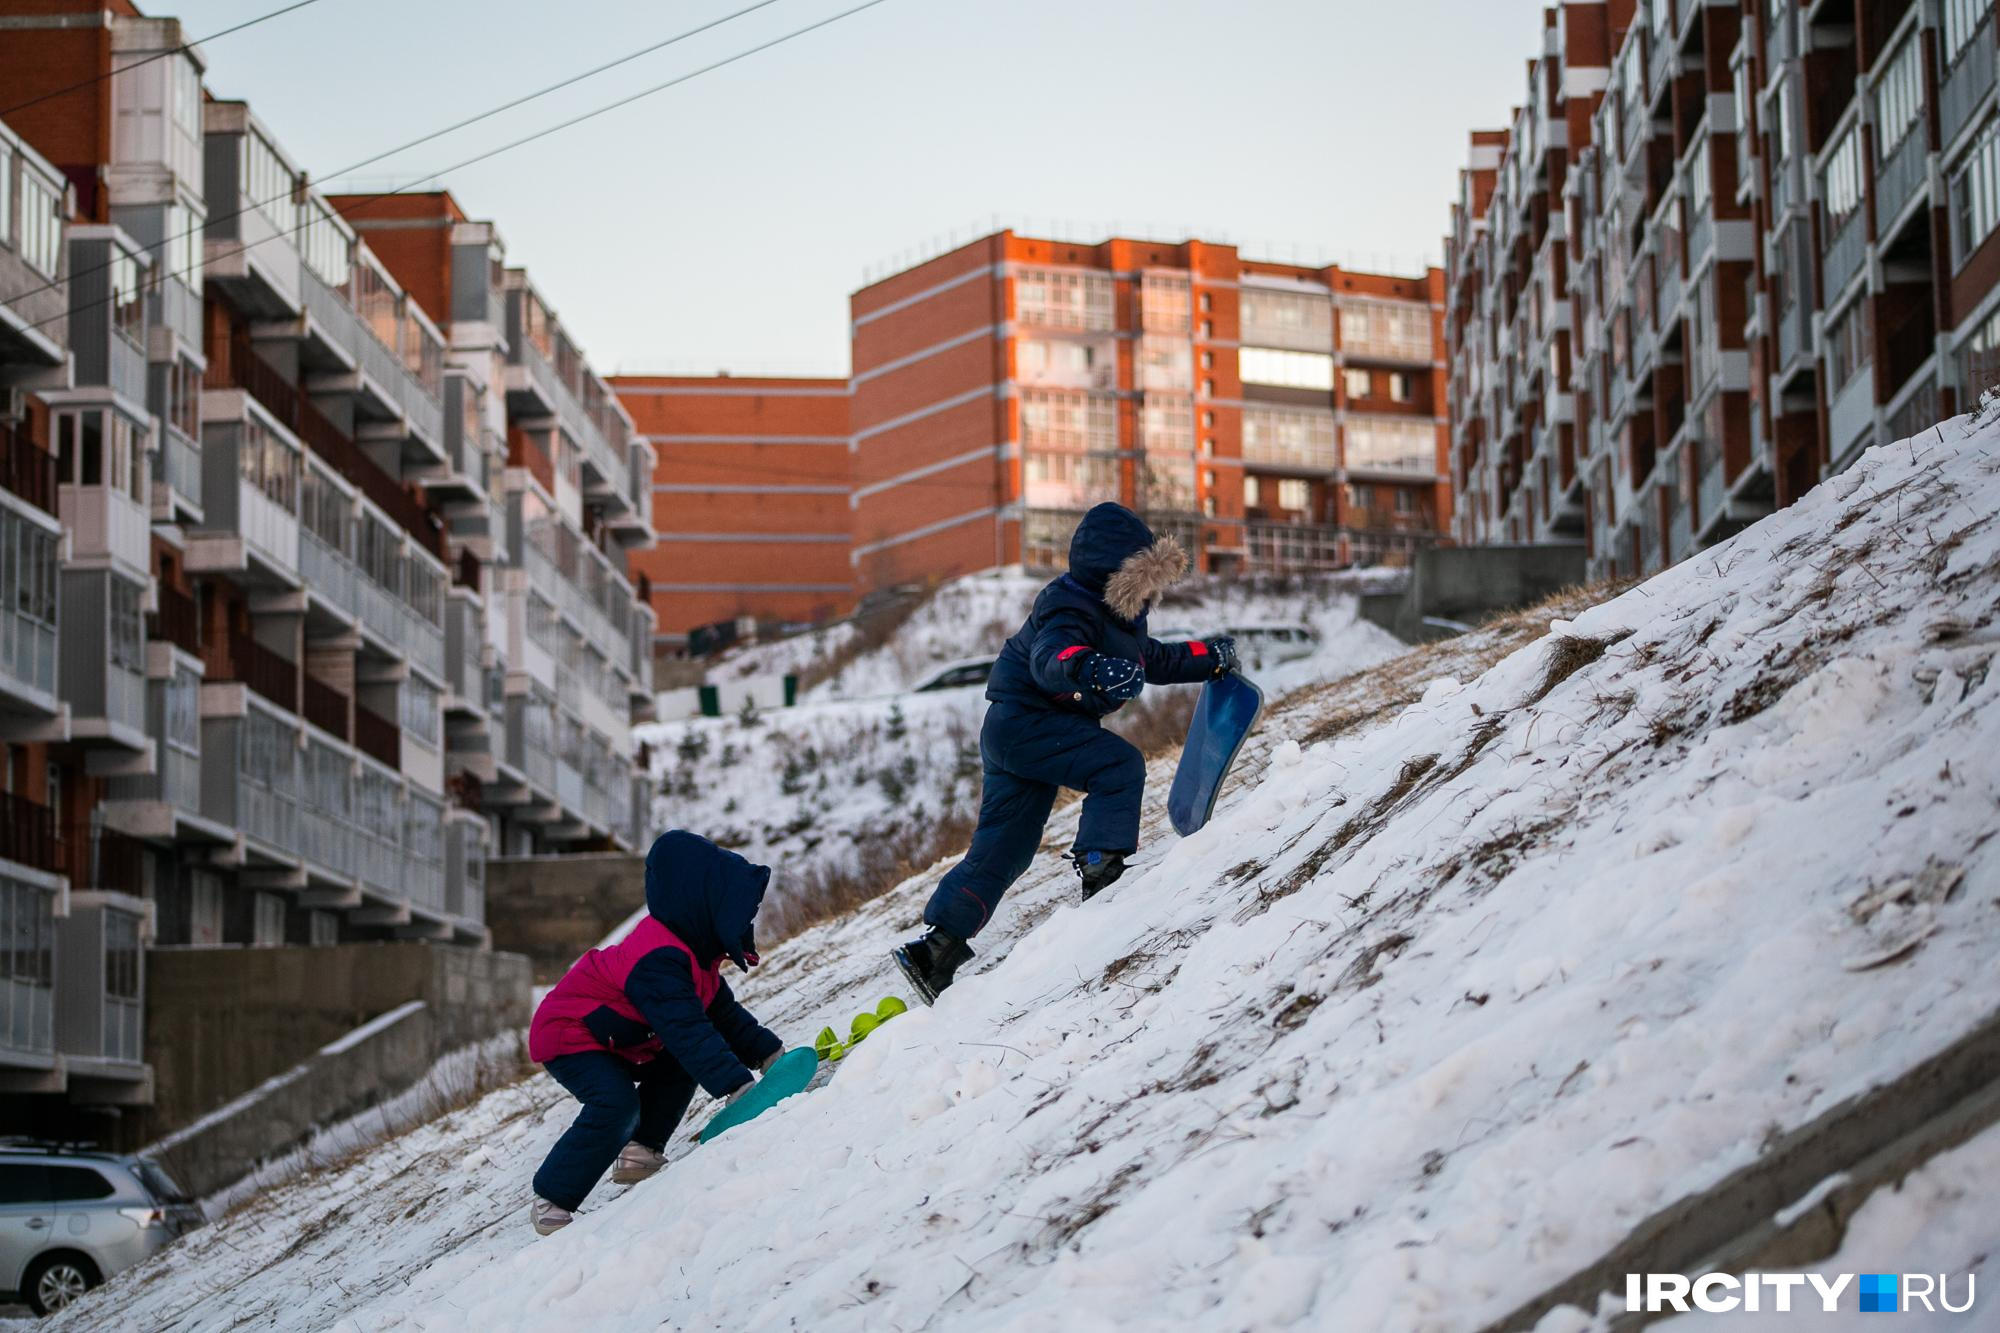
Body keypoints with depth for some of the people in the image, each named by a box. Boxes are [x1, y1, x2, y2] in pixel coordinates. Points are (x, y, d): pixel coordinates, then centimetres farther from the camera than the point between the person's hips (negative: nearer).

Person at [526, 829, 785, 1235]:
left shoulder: (693, 953, 3)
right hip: (565, 1037, -11)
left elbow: (723, 1013, 12)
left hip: (611, 1040, 11)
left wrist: (767, 1052, 4)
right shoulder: (658, 961, -33)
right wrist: (734, 1085, -45)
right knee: (616, 1103, -29)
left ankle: (639, 1152, 9)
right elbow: (688, 1030, -41)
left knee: (677, 1068, 7)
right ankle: (551, 1202, -19)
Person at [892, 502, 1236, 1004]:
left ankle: (935, 947, 6)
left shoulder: (1120, 615, 12)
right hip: (1024, 722, -10)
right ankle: (1100, 868, -26)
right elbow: (1051, 657, -41)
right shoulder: (1071, 608, -20)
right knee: (1119, 765, -21)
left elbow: (1154, 660, 30)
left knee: (1004, 849, 7)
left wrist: (1211, 658, 26)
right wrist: (1089, 668, -61)